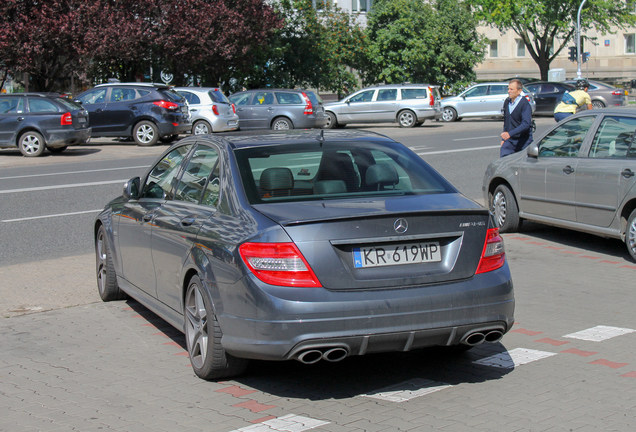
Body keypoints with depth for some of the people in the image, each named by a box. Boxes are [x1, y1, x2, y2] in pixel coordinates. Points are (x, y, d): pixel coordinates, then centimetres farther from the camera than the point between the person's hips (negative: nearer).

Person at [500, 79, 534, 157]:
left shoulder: (525, 104, -14)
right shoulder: (507, 102, 9)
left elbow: (526, 124, -24)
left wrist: (510, 133, -34)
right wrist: (503, 139, 17)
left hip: (523, 142, -5)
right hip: (509, 141, 6)